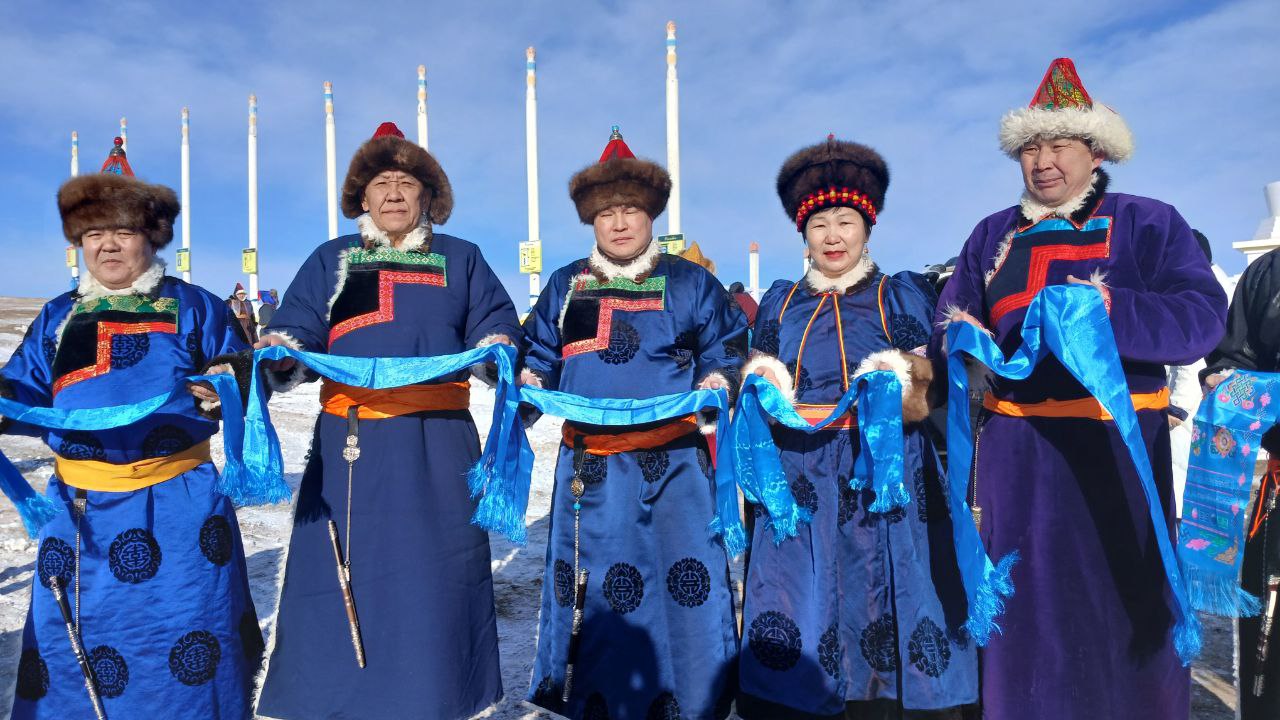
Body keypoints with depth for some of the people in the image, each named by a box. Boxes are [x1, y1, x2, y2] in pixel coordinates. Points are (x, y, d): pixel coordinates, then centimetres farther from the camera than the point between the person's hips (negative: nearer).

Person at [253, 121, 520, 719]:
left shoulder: (460, 258, 14)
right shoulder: (331, 261, 15)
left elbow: (494, 323, 10)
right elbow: (294, 333, 7)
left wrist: (497, 351, -13)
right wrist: (278, 357, -15)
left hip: (437, 445, 0)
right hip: (350, 445, 1)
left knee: (433, 579, 5)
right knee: (342, 578, 3)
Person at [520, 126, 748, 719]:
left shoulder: (689, 283, 6)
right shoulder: (564, 286, 13)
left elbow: (727, 346, 11)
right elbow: (539, 355, 20)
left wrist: (715, 383, -8)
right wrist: (527, 382, -1)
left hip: (672, 463, -2)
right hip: (590, 466, 2)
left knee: (684, 581, -1)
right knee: (595, 590, 9)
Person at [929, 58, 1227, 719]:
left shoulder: (1149, 223, 4)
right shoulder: (992, 235, 13)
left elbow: (1202, 316, -8)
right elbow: (950, 322, 11)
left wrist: (1110, 310, -24)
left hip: (1118, 450, -2)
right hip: (1015, 452, 3)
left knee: (1122, 604, 7)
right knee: (1025, 604, 12)